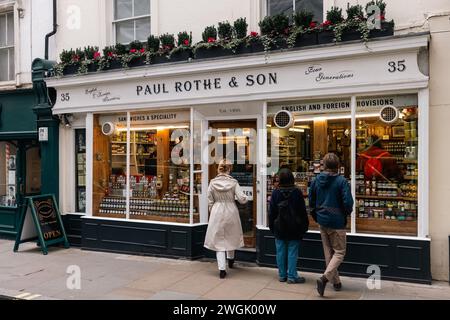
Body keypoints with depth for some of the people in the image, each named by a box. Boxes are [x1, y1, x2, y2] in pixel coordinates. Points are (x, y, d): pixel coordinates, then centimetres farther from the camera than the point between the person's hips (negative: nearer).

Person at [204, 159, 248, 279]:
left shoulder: (213, 183, -5)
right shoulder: (233, 182, -8)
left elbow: (210, 201, 0)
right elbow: (242, 199, -11)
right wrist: (245, 198, 11)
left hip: (217, 212, 0)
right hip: (231, 212, 1)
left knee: (219, 240, 5)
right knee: (231, 236, 23)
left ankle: (222, 269, 0)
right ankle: (230, 259, 45)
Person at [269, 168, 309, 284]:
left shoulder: (276, 192, -4)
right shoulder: (297, 192, -8)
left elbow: (272, 212, 1)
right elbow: (302, 211, -4)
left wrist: (272, 226, 11)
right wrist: (304, 226, 6)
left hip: (279, 228, 2)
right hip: (294, 228, -1)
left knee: (281, 252, 9)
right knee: (292, 252, 4)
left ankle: (282, 275, 17)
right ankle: (292, 276, 7)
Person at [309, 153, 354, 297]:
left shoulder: (316, 180, 1)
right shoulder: (341, 181, -14)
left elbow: (311, 200, 7)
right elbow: (348, 202, -18)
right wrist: (346, 213, 3)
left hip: (322, 221, 5)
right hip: (337, 222, -5)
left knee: (328, 252, 17)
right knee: (339, 252, 6)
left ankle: (336, 282, 26)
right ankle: (324, 278, -12)